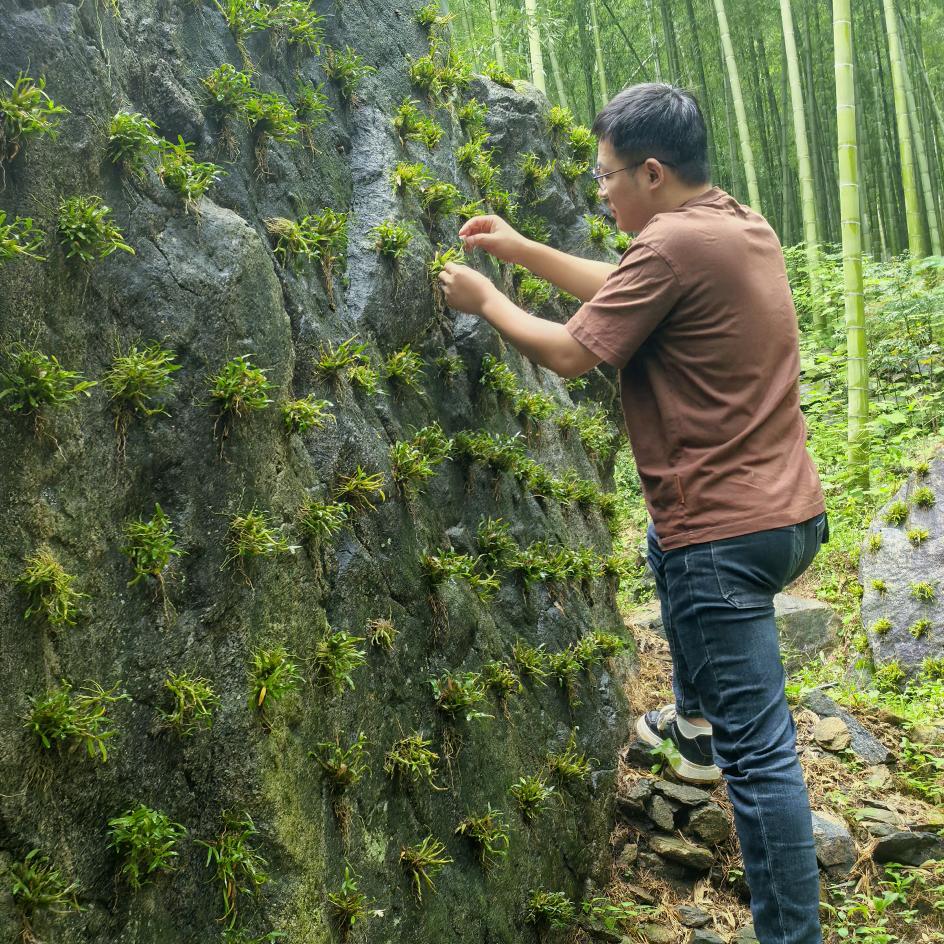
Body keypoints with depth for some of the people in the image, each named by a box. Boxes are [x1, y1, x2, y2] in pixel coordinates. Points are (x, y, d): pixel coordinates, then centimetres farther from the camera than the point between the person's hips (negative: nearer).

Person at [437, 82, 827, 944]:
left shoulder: (674, 243, -19)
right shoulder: (748, 228, 9)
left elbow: (572, 353, -13)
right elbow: (628, 293, 20)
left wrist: (488, 300, 3)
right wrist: (521, 249, 18)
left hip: (727, 532, -10)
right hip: (790, 511, 10)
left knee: (759, 750, -3)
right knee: (669, 548, 38)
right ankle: (695, 723, 53)